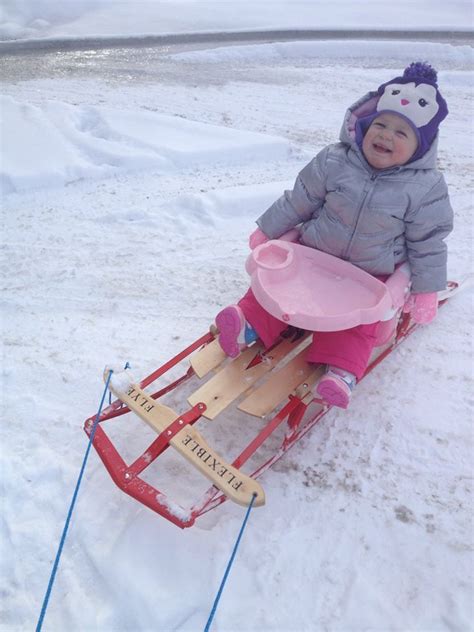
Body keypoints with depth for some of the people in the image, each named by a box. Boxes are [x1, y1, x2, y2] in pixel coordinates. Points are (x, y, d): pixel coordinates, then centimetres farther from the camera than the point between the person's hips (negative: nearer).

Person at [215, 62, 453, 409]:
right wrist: (267, 231, 7)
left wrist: (426, 290, -5)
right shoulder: (334, 162, -8)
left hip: (371, 275, -2)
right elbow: (298, 201, 2)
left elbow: (427, 241, -4)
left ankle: (343, 370, -18)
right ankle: (250, 323, -11)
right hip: (313, 254, 2)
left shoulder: (425, 187, -12)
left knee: (358, 320, -16)